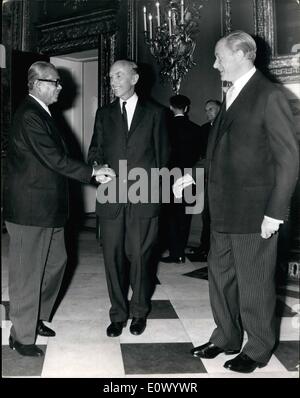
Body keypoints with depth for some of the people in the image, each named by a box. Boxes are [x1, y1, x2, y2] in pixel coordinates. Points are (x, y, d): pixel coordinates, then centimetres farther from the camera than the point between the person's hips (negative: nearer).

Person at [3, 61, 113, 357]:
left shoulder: (40, 114, 15)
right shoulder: (29, 116, -17)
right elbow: (54, 159, -21)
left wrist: (89, 171, 9)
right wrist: (91, 172, -15)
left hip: (47, 208, 10)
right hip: (29, 210, -10)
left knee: (55, 263, 18)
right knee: (27, 274, 1)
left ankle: (36, 319, 34)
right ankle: (22, 336, 16)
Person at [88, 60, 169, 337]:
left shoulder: (154, 113, 8)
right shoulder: (104, 114, 14)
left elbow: (163, 153, 8)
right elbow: (95, 151, 12)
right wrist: (97, 170, -10)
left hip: (143, 197, -2)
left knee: (140, 257, 4)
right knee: (113, 257, 5)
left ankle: (139, 312, 23)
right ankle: (118, 314, 20)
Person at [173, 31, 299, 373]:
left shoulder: (269, 95, -11)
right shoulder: (231, 96, 14)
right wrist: (190, 176, 14)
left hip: (253, 212, -8)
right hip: (223, 209, 8)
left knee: (254, 284, 6)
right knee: (220, 276, 17)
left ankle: (257, 350, 25)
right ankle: (226, 338, 35)